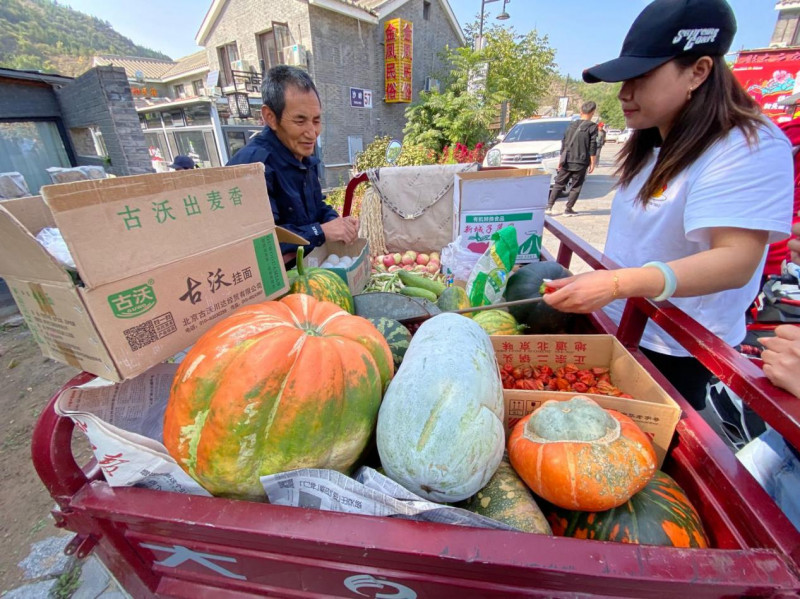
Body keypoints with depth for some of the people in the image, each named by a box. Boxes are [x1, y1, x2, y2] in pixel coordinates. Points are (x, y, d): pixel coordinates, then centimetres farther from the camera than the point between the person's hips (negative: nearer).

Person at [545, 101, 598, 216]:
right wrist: (592, 163, -1)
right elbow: (592, 147, -7)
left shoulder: (572, 124, 11)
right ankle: (568, 209, 3)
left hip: (567, 161, 4)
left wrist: (561, 159, 19)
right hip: (581, 162, -3)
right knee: (576, 187, 6)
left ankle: (549, 206, 0)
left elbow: (564, 143, 13)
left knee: (559, 184, 9)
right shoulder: (592, 127, -3)